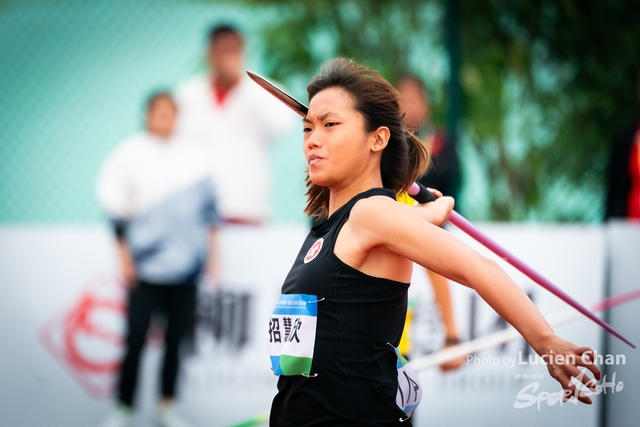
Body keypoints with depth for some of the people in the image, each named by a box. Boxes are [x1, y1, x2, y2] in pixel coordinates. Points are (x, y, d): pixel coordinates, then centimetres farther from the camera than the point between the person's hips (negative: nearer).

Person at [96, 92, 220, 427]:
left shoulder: (192, 157, 10)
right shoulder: (129, 155, -1)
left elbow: (208, 207, 16)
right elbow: (117, 210, -1)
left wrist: (212, 250, 12)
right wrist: (124, 258, -4)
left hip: (185, 264, 3)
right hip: (146, 267, -3)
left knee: (176, 337, 5)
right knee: (135, 339, -6)